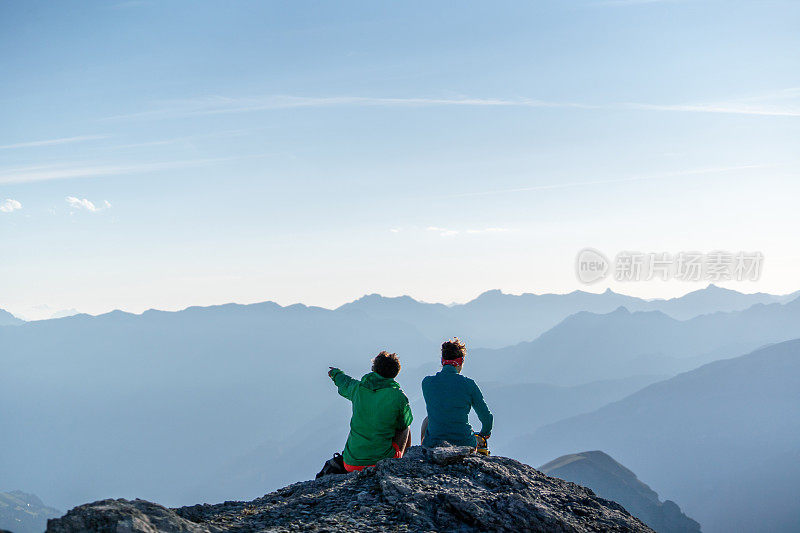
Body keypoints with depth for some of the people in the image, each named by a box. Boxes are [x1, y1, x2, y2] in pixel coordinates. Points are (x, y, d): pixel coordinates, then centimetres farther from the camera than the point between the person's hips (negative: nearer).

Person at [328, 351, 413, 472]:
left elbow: (345, 385, 26)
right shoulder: (399, 396, -11)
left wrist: (336, 374, 50)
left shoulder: (357, 388, -1)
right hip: (383, 462, -4)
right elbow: (404, 423, 8)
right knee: (405, 428, 23)